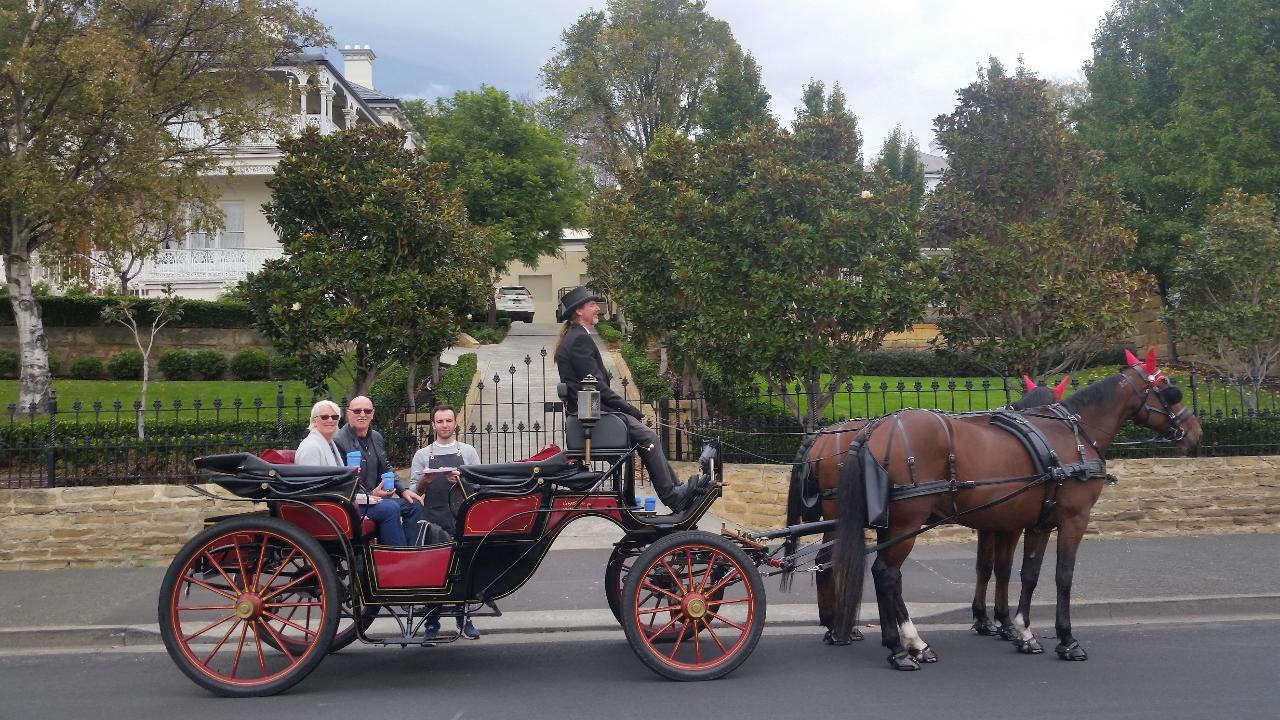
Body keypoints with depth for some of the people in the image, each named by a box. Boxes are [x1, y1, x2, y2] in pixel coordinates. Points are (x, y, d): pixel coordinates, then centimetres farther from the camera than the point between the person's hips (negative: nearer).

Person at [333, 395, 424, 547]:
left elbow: (387, 468, 24)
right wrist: (369, 495, -21)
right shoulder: (338, 441, -13)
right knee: (391, 508, -29)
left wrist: (403, 490, 9)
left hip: (375, 498, 9)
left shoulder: (376, 437, 15)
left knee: (414, 504, 0)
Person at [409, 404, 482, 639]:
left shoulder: (468, 452, 10)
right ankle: (432, 622, 9)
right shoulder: (422, 455, 11)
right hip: (433, 519, 0)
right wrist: (425, 480, -12)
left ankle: (464, 620, 11)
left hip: (462, 519, 0)